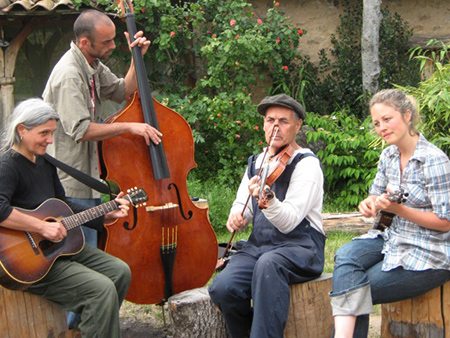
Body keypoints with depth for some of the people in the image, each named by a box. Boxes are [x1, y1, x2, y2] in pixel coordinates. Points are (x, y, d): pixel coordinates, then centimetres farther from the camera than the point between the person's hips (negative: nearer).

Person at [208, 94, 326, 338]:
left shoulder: (307, 164, -6)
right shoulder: (256, 162, 14)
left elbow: (289, 222, -17)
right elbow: (242, 204, 19)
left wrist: (267, 199, -37)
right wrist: (237, 216, -5)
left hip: (300, 247, -5)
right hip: (259, 244, 5)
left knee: (268, 264, -39)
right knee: (222, 289, -22)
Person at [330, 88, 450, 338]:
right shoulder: (389, 156, 6)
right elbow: (377, 196, 17)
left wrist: (398, 209, -26)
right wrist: (370, 203, -8)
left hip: (428, 255, -7)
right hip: (394, 239, 7)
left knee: (357, 290, -15)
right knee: (346, 255, -21)